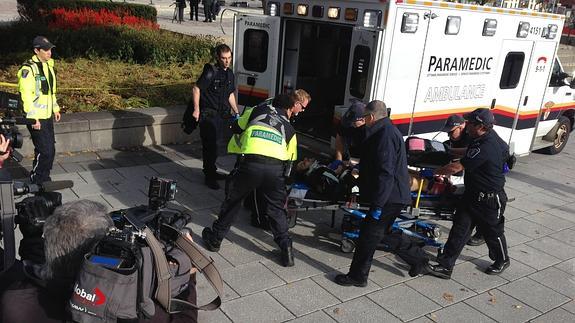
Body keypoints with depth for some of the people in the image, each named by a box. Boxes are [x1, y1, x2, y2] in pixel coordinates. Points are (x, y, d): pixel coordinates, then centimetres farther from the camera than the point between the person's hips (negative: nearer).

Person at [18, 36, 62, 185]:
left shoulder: (48, 65, 13)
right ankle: (36, 182, 7)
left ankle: (44, 179, 27)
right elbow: (26, 95, -19)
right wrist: (33, 118, -21)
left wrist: (55, 108, 22)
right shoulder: (28, 69, -15)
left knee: (50, 150, 13)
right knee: (45, 151, -8)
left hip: (47, 116, 9)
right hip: (36, 119, -9)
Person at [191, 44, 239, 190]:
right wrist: (196, 110, -14)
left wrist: (236, 112, 19)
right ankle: (209, 177, 3)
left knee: (219, 144, 14)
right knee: (210, 145, -6)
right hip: (209, 115, -8)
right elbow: (196, 89, -11)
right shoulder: (211, 72, -13)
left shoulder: (229, 74, 11)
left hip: (223, 114, 8)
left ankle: (212, 171, 31)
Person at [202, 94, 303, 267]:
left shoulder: (257, 110, 23)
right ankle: (286, 248, 18)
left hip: (250, 163, 0)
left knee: (232, 201, 20)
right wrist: (283, 178, 34)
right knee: (277, 208, 21)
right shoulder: (289, 129, 25)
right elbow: (290, 159, 23)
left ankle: (215, 239, 35)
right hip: (276, 168, 1)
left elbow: (236, 128, 34)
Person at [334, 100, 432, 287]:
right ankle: (419, 261, 30)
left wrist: (377, 205, -24)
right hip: (394, 196, 10)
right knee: (383, 234, 19)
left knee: (369, 235, -1)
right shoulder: (387, 131, 14)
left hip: (389, 197, -10)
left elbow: (386, 173, -25)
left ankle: (357, 276, 12)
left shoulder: (385, 134, -20)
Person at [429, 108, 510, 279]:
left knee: (493, 232, 15)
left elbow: (456, 168, -31)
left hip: (489, 200, -9)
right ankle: (446, 266, 6)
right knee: (459, 228, 3)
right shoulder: (488, 136, -1)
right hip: (472, 194, 9)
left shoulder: (486, 148, -32)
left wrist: (434, 172, -16)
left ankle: (502, 261, 42)